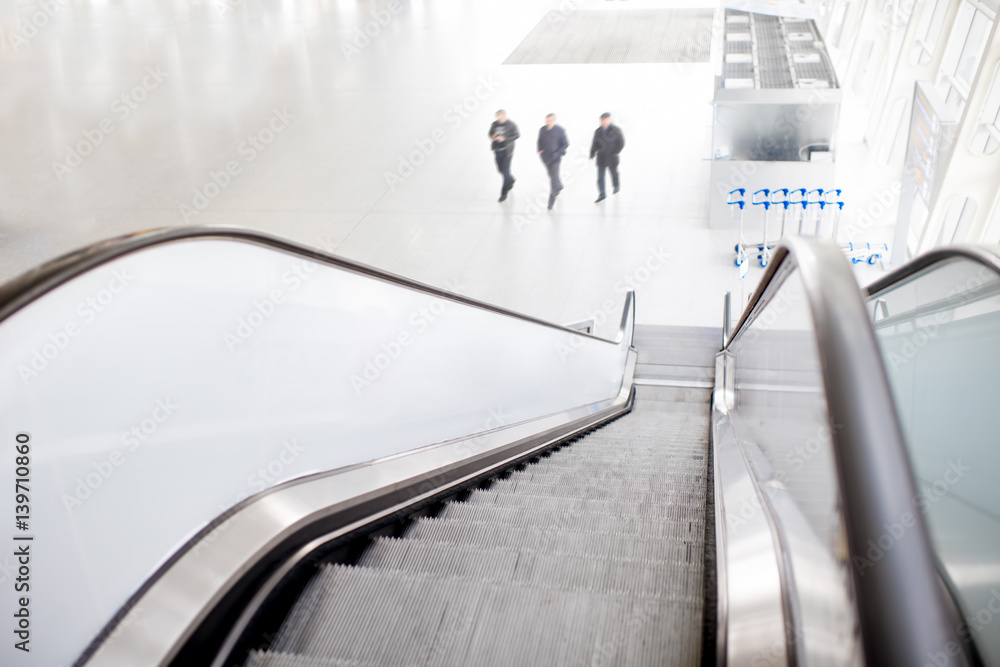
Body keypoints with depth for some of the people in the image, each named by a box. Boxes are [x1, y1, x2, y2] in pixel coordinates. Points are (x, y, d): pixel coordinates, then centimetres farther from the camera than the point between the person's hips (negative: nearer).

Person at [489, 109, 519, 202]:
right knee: (500, 169, 13)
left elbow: (517, 135, -11)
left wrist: (504, 138, -21)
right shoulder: (494, 124, 2)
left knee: (505, 170, -5)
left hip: (507, 151, -5)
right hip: (497, 150, 5)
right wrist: (492, 137, -13)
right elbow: (490, 133, 13)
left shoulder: (511, 124, -9)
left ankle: (504, 193, 5)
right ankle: (511, 180, 45)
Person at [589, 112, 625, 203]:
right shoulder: (598, 131, 2)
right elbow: (595, 144, 6)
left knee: (614, 173, 16)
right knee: (600, 176, -6)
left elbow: (621, 143, -5)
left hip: (612, 158, -2)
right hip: (601, 158, 2)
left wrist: (615, 153, -13)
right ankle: (602, 194, -6)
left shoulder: (616, 130, -7)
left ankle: (616, 187, 43)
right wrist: (592, 154, -6)